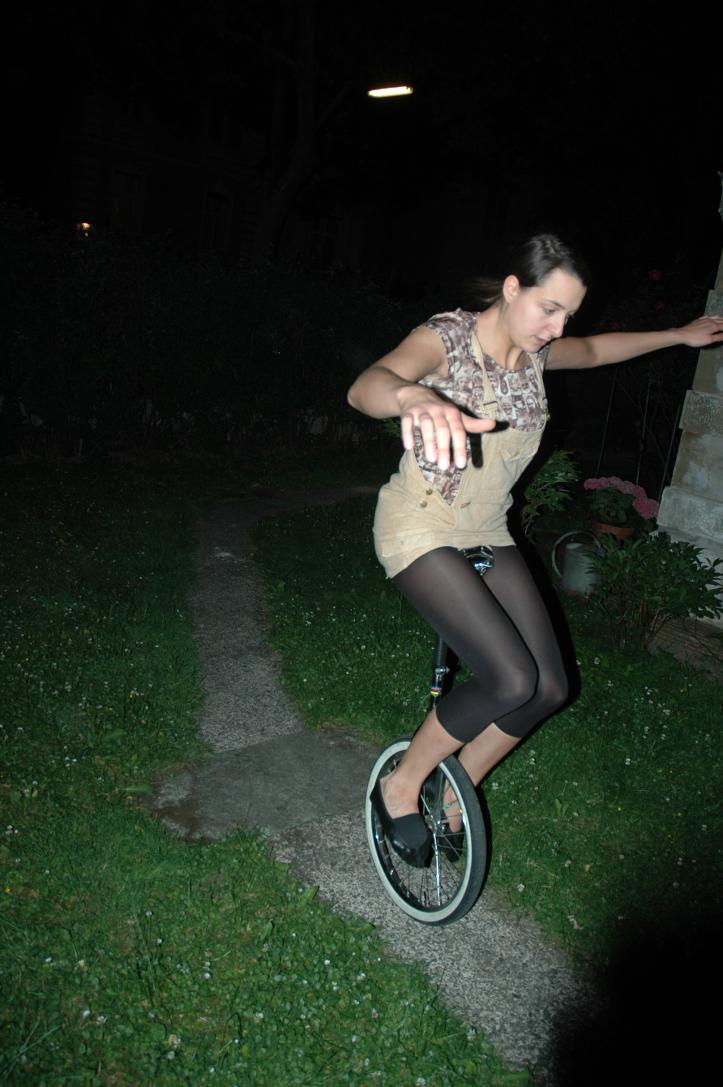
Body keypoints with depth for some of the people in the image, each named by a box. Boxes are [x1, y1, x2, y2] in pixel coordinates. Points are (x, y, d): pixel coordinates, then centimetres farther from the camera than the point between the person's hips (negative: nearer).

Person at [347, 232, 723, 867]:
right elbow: (366, 386, -40)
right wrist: (414, 398, -63)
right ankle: (399, 790, 1)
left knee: (550, 687, -1)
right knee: (510, 681, -23)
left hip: (488, 534, 8)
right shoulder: (447, 338, -18)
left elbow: (593, 350, 27)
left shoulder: (532, 353, 4)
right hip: (420, 529, -7)